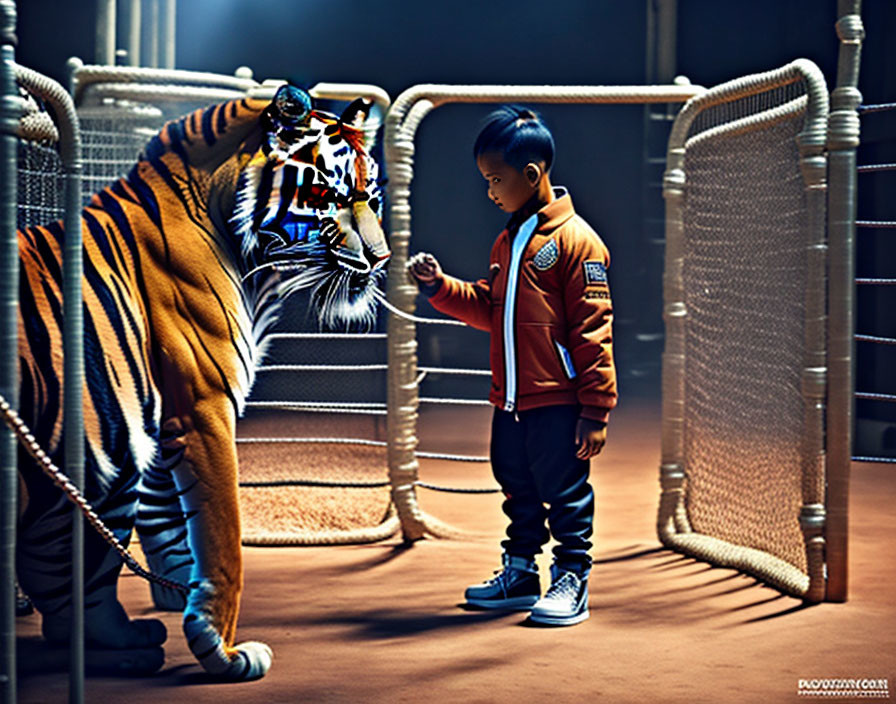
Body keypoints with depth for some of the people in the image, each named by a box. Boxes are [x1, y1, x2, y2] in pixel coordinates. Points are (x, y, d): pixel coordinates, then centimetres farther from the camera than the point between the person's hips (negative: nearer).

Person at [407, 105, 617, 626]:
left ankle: (572, 582, 11)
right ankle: (520, 573, 30)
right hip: (511, 403, 8)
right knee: (518, 490, 18)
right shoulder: (508, 241, 14)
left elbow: (594, 331, -14)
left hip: (558, 402, -8)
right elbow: (488, 308, 21)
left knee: (565, 494, 1)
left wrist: (596, 409, -15)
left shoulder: (574, 241, -13)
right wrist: (440, 287, 6)